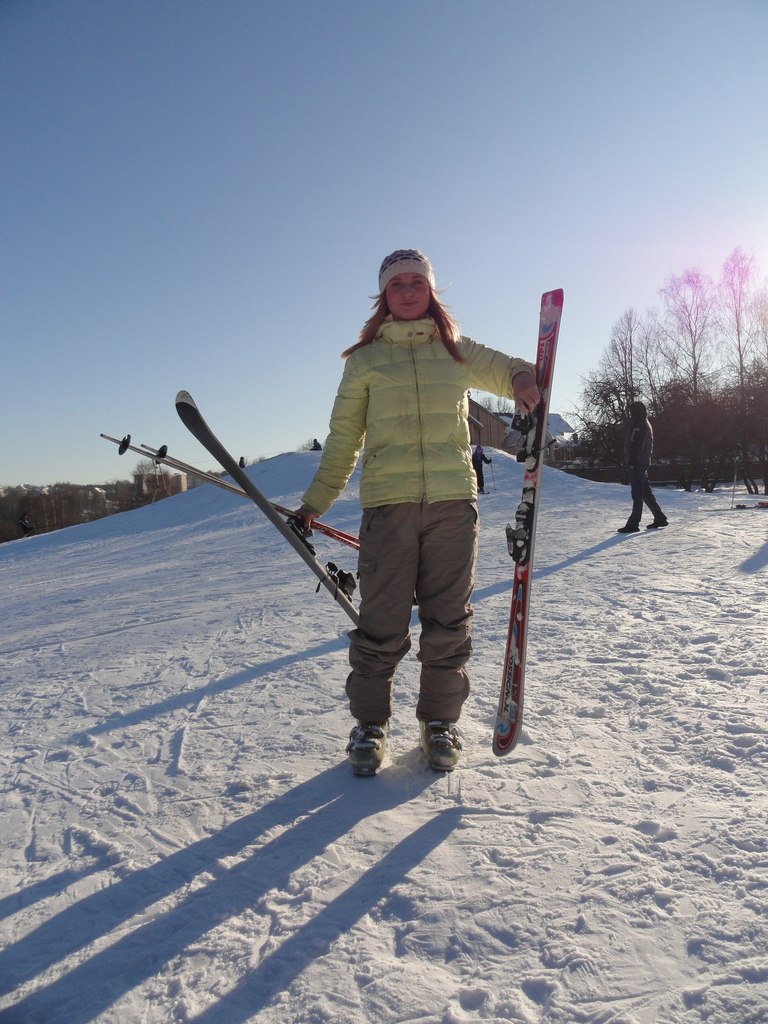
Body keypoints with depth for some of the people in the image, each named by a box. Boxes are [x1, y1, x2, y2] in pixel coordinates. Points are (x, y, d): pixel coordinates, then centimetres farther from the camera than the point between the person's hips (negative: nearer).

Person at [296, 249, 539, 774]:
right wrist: (315, 501, 11)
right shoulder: (366, 359, 11)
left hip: (454, 500, 2)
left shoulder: (458, 351, 15)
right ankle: (370, 722, 18)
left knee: (448, 620, 6)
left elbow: (512, 372, 26)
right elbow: (343, 439, 13)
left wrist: (525, 382, 0)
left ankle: (440, 721, 23)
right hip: (388, 501, -1)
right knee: (382, 623, -1)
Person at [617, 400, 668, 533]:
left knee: (637, 494, -10)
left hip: (636, 463, -10)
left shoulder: (637, 425, -11)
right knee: (646, 492, 16)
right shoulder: (646, 424, 21)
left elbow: (635, 445, -20)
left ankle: (633, 524, -10)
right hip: (644, 462, 10)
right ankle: (660, 518, 21)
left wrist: (631, 461, -22)